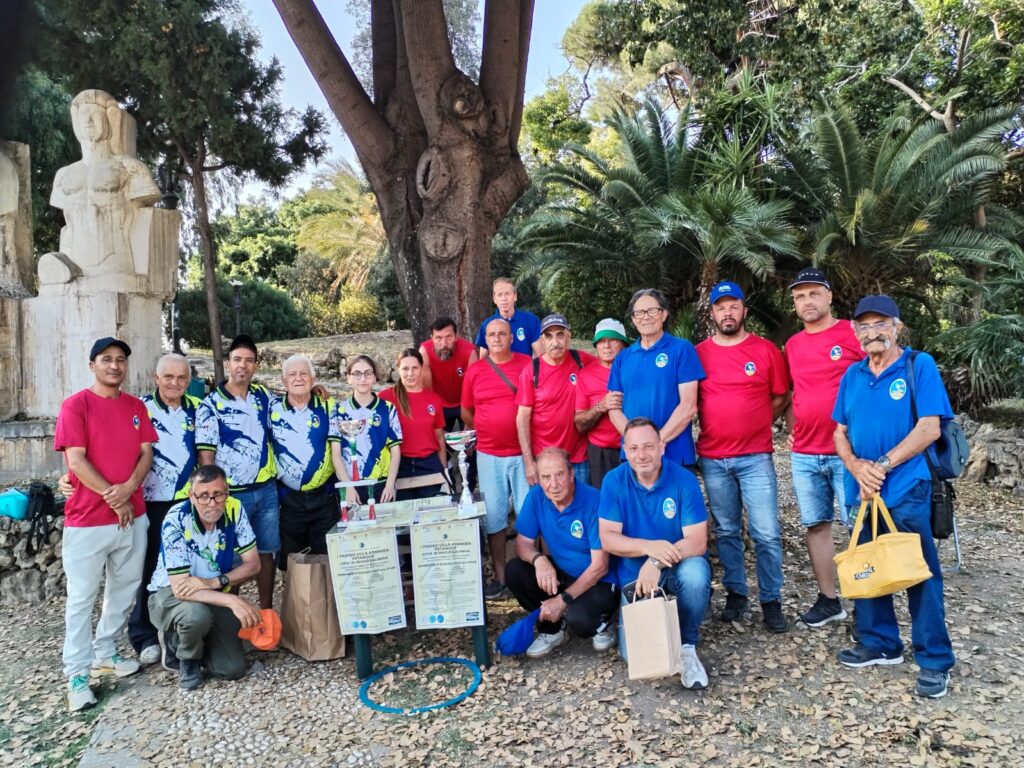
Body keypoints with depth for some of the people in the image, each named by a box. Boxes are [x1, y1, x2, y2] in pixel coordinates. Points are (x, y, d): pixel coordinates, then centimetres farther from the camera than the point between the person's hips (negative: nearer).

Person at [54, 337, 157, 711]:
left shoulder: (136, 406, 9)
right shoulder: (76, 405, -7)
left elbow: (146, 453, 5)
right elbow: (76, 461, -12)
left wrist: (128, 488, -13)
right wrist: (112, 497, -12)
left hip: (133, 515, 5)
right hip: (87, 519, -5)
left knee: (124, 589, 14)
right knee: (82, 598, 3)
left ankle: (106, 652, 31)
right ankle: (77, 675, 11)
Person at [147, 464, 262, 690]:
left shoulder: (234, 510, -17)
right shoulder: (176, 521, -27)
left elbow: (253, 564, -12)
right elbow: (180, 588, -30)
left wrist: (213, 582, -28)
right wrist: (232, 600, -41)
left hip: (214, 595, 4)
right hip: (170, 594, -3)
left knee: (233, 669, -8)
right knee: (197, 614, -38)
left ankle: (184, 639, 20)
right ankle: (187, 659, -3)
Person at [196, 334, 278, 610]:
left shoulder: (264, 396, 5)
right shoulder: (212, 404, -7)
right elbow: (206, 454, -8)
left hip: (266, 490, 4)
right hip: (232, 493, -4)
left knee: (266, 553, 13)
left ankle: (267, 611, 28)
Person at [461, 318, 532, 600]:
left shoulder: (528, 365, -2)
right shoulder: (475, 370, 3)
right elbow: (466, 413, 12)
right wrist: (484, 434, 10)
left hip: (525, 453, -1)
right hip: (489, 456, 2)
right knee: (493, 517, 6)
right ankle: (499, 577, 17)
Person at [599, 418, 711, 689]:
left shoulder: (684, 479, -15)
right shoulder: (614, 481, -10)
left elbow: (697, 542, -20)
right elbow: (607, 539, -14)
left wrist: (657, 562, -36)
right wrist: (649, 547, -32)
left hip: (677, 568, -1)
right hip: (634, 575, 1)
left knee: (695, 572, -35)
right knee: (633, 653, -12)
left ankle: (687, 646, -10)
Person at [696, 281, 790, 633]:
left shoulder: (766, 350, 1)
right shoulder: (699, 353, 3)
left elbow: (781, 397, 8)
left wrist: (755, 423, 3)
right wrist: (716, 424, 3)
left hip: (756, 457, -1)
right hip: (713, 459, 1)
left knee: (767, 533, -1)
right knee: (726, 532, 11)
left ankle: (771, 601, 13)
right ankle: (735, 594, 25)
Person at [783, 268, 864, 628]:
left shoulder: (854, 333, -5)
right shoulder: (792, 345, 11)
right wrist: (792, 430, 11)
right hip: (804, 455, 5)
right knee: (816, 525, 10)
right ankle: (829, 599, 23)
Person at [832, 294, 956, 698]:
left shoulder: (919, 365, -5)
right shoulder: (852, 375, 9)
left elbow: (929, 428, -13)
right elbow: (840, 433, 9)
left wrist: (882, 466, -19)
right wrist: (856, 466, -10)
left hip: (907, 490, -5)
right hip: (861, 491, 5)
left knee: (920, 573, 2)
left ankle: (935, 660, 15)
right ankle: (879, 642, 30)